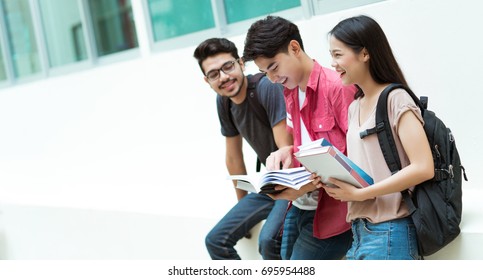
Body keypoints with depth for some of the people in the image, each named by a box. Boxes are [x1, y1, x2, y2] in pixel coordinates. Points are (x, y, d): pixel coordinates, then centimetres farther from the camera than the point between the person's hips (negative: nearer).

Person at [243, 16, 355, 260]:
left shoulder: (338, 87, -15)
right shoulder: (289, 94, 12)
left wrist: (308, 185, -22)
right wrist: (286, 152, -2)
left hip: (332, 211, -8)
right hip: (299, 207, 8)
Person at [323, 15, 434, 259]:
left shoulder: (396, 100, -9)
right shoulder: (354, 108, 15)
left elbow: (423, 168, -17)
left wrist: (360, 193, -18)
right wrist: (333, 180, -1)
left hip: (389, 232, -8)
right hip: (360, 230, 8)